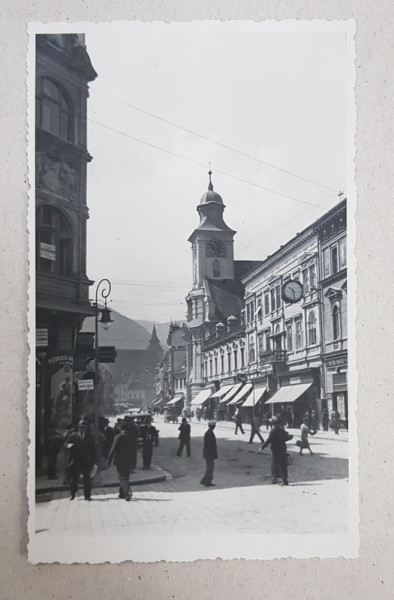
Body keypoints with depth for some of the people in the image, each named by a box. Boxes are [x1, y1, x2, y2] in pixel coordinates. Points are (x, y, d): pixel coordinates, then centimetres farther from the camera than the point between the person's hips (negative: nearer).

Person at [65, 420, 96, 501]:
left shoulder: (90, 437, 9)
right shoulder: (73, 436, 8)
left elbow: (93, 450, 8)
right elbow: (67, 444, 5)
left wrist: (93, 461, 2)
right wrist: (69, 445, -20)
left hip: (86, 461, 0)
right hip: (74, 461, 0)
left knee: (87, 478, -3)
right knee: (74, 479, 5)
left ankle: (87, 495, 4)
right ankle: (72, 495, 21)